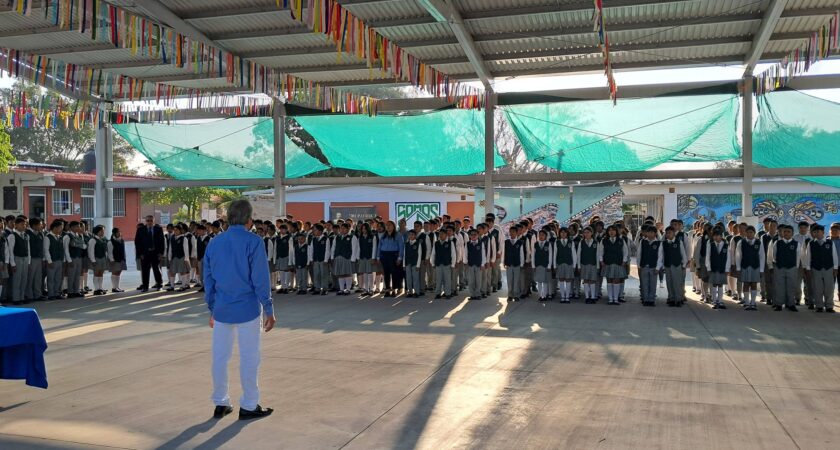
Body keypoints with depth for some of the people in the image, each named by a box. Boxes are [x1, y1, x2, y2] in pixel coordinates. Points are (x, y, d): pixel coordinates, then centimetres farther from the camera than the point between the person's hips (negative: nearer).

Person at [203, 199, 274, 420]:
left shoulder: (214, 243, 7)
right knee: (249, 358, 4)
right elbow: (260, 280, -13)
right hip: (247, 309, -5)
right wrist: (269, 310, -6)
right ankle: (249, 406, 12)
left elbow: (208, 280, 12)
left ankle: (220, 404, 21)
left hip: (221, 310, 5)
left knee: (220, 356, 12)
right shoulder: (253, 242, -10)